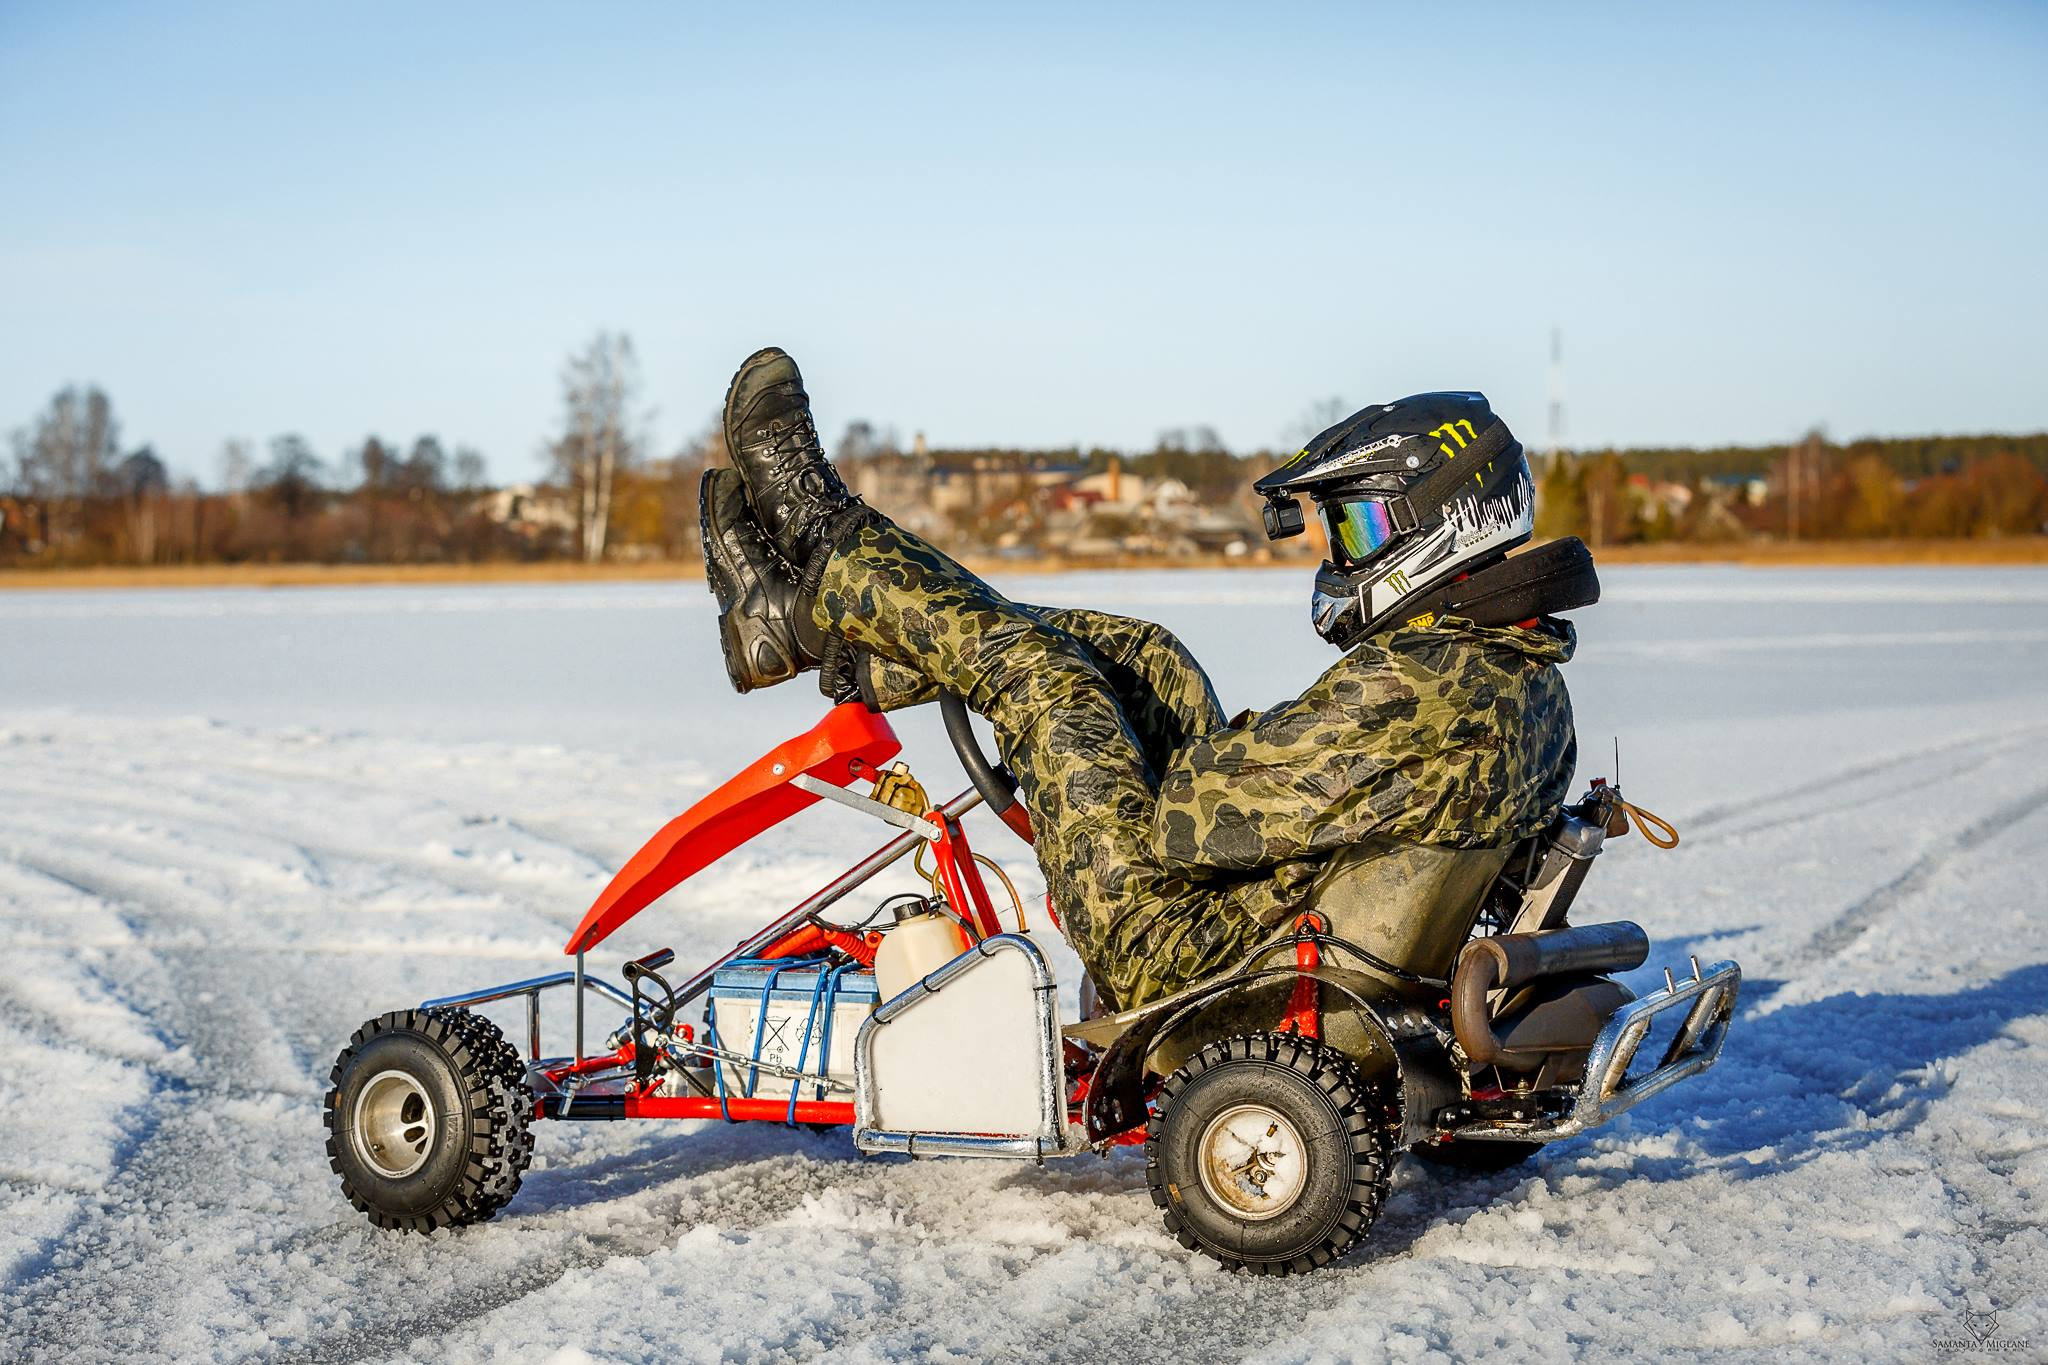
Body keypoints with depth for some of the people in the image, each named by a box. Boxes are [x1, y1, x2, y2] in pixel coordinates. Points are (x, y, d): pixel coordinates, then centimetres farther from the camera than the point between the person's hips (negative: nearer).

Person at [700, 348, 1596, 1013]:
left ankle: (827, 547, 18)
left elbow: (1180, 826, -27)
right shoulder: (1532, 679, 1)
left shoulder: (1407, 690, -29)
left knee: (1035, 668, -7)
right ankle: (810, 619, 16)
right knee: (1139, 656, 12)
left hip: (1174, 954, -9)